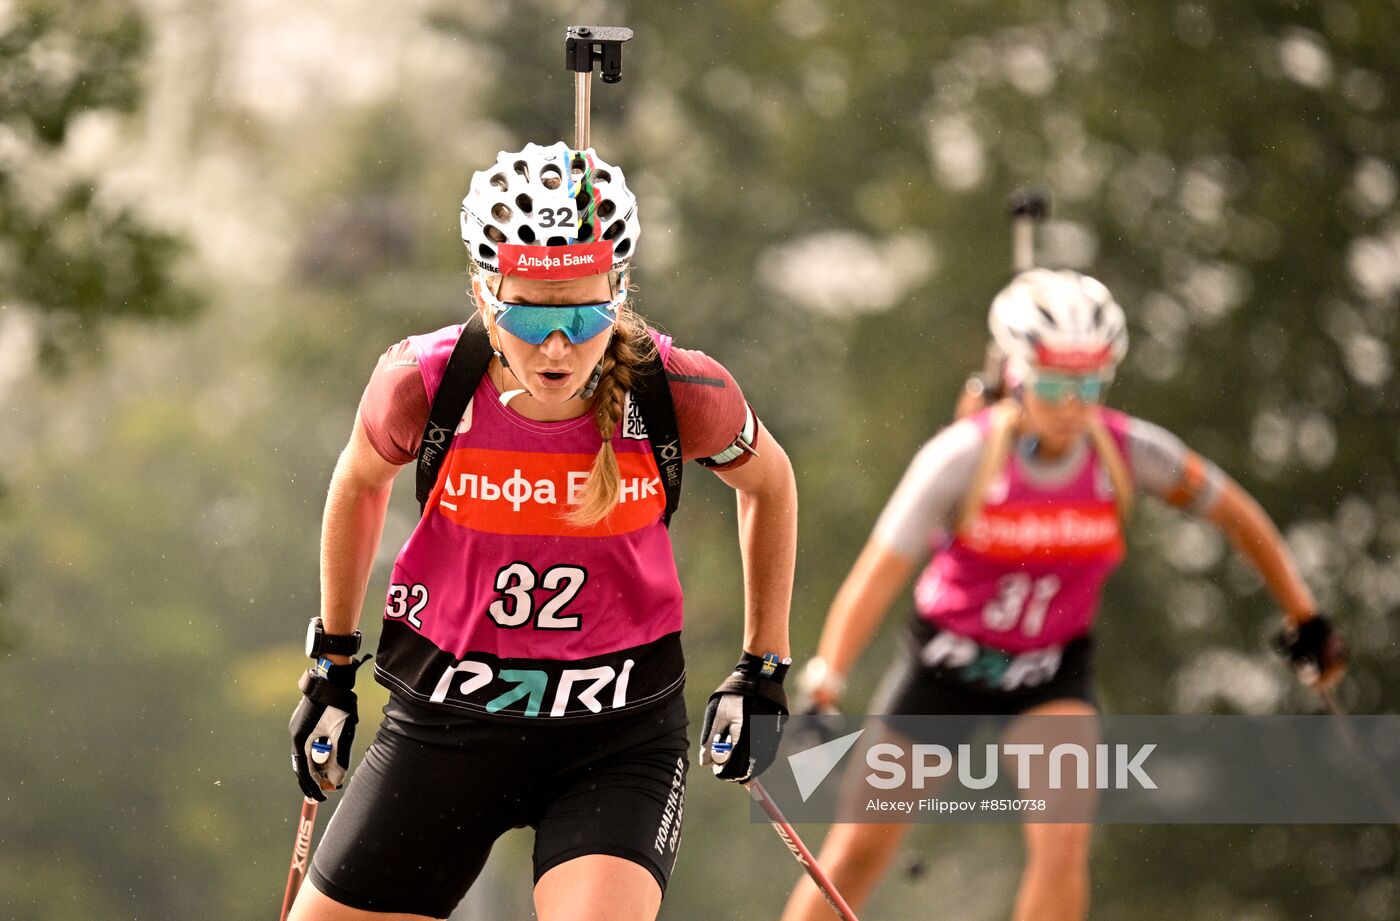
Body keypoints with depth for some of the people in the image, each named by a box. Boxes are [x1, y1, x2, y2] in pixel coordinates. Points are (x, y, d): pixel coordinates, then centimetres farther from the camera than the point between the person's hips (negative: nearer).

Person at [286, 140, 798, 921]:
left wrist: (765, 668, 8)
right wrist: (332, 665, 16)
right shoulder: (422, 384, -15)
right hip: (446, 727, 2)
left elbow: (770, 485, 6)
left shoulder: (680, 395, -17)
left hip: (619, 743, -2)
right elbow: (361, 481, 9)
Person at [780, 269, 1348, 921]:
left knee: (1063, 842, -22)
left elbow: (1238, 516, -2)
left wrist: (1306, 620, 2)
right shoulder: (963, 457, -25)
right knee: (860, 852, 4)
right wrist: (819, 695, -35)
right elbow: (876, 579, -27)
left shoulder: (1132, 452, -19)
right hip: (947, 662, -1)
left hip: (1054, 671, 1)